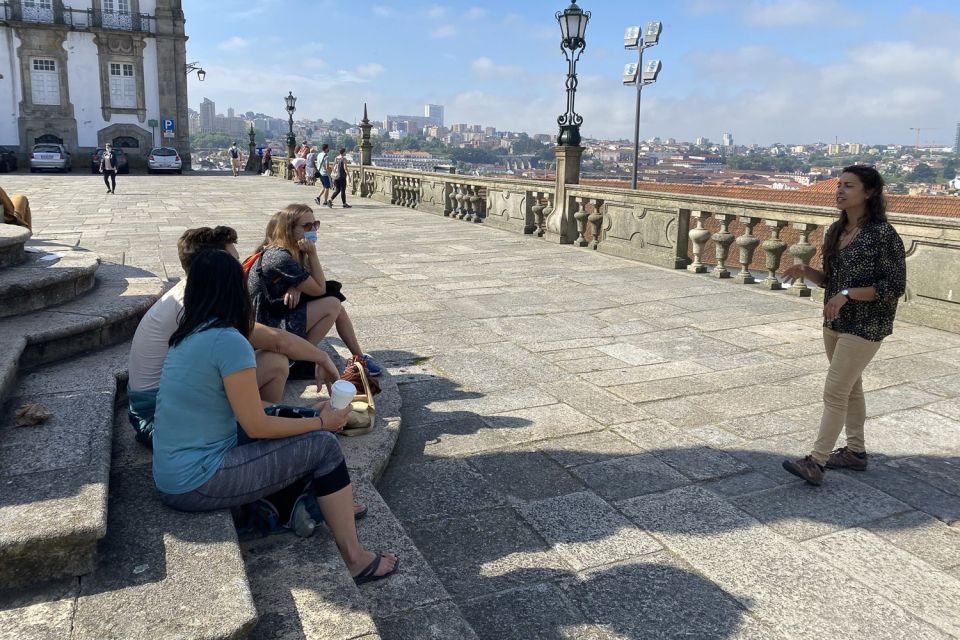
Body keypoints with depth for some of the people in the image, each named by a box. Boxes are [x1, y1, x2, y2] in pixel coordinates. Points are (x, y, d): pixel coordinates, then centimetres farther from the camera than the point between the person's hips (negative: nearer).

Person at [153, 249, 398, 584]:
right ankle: (355, 559, 3)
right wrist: (323, 422, -6)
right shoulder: (229, 341, -21)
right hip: (196, 484, -9)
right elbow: (257, 426, -16)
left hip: (170, 479, 9)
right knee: (324, 445, -5)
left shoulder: (188, 335, 6)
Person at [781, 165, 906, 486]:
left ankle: (816, 462, -1)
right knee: (850, 388, 18)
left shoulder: (883, 235, -16)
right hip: (835, 323, 8)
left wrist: (848, 294, -26)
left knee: (835, 392, -7)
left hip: (864, 327, -8)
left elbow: (895, 286, -16)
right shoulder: (836, 231, 6)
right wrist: (805, 271, -6)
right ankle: (856, 451, 31)